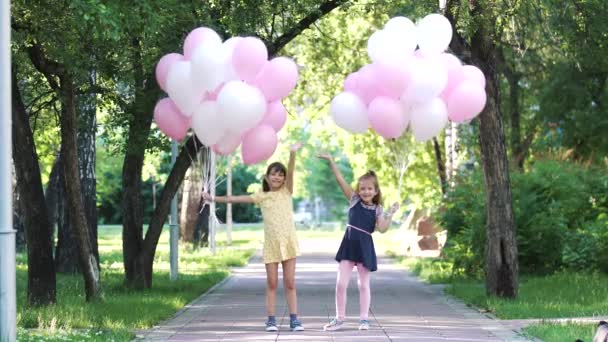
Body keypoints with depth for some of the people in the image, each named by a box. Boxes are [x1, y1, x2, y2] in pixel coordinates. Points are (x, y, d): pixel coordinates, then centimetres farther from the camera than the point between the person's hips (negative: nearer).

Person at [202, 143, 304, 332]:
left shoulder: (286, 191, 6)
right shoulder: (262, 196, 8)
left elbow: (290, 172, -11)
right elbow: (234, 199, 11)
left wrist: (292, 154, -28)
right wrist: (213, 199, 8)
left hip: (288, 242, -1)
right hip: (271, 244, 1)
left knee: (290, 283, 1)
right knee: (272, 283, 2)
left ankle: (294, 319, 2)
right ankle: (271, 320, 5)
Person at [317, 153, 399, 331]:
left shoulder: (377, 209, 3)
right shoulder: (354, 200, 4)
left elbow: (382, 228, -10)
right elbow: (340, 180, -1)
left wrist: (390, 214, -16)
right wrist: (331, 161, -6)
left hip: (365, 246, -1)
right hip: (349, 244, 1)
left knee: (363, 285, 7)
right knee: (341, 283, -2)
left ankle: (364, 319, 15)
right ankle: (340, 318, 8)